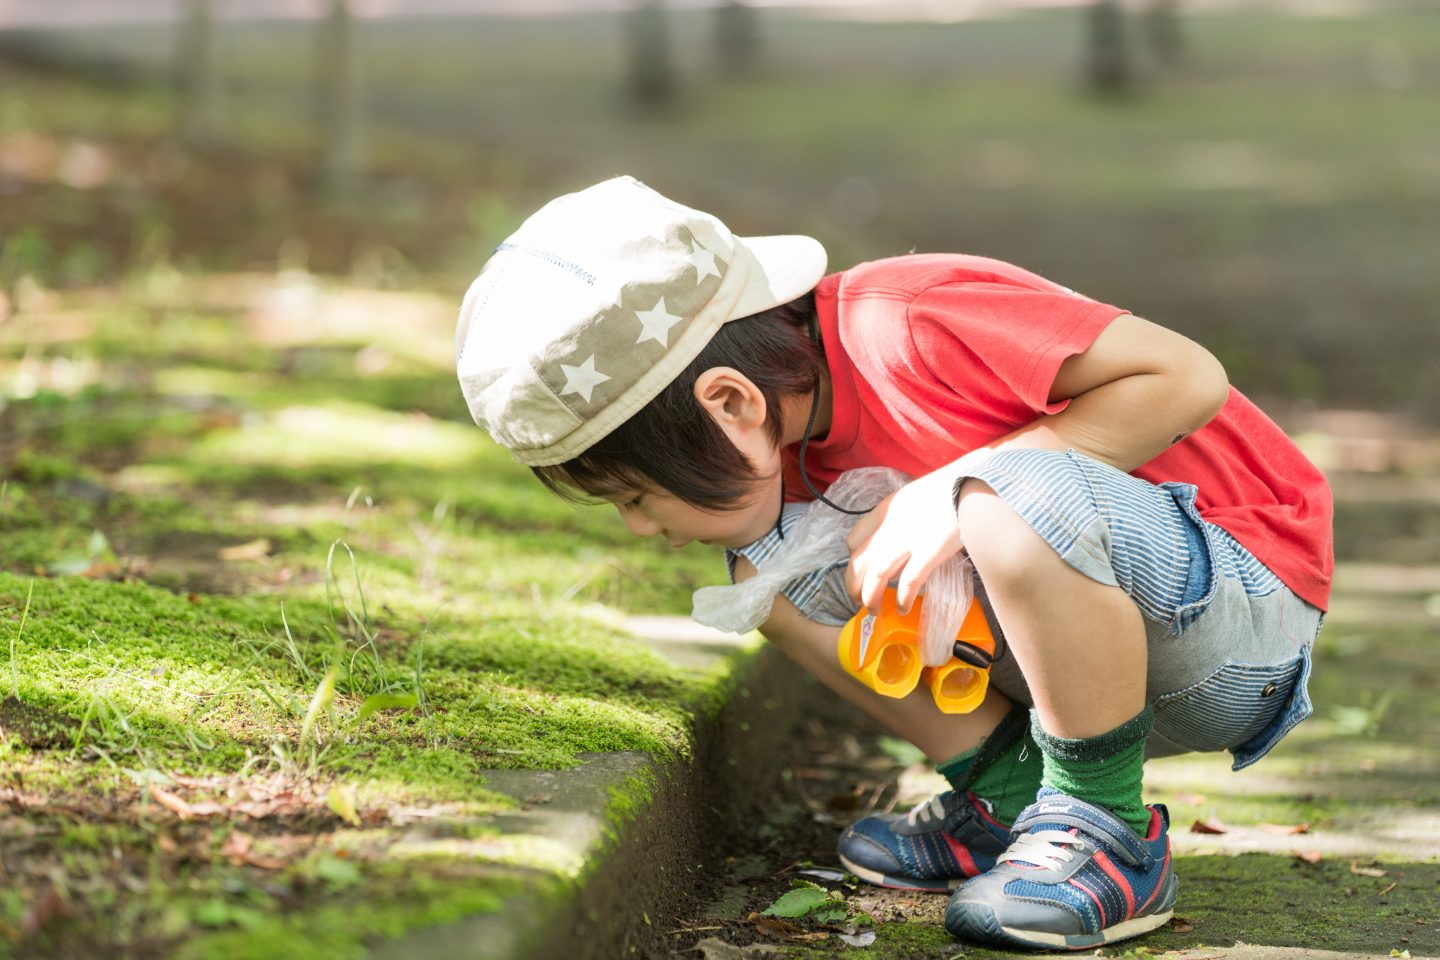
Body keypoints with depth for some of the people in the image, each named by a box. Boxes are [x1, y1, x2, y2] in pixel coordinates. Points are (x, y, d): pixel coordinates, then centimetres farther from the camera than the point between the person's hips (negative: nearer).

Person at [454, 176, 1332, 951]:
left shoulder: (906, 329, -27)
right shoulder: (796, 410, 0)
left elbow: (1188, 376, -26)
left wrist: (962, 491, -27)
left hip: (1249, 600, -8)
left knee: (1018, 504, -38)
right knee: (769, 560, -5)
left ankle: (1108, 830, -16)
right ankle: (1012, 797, 3)